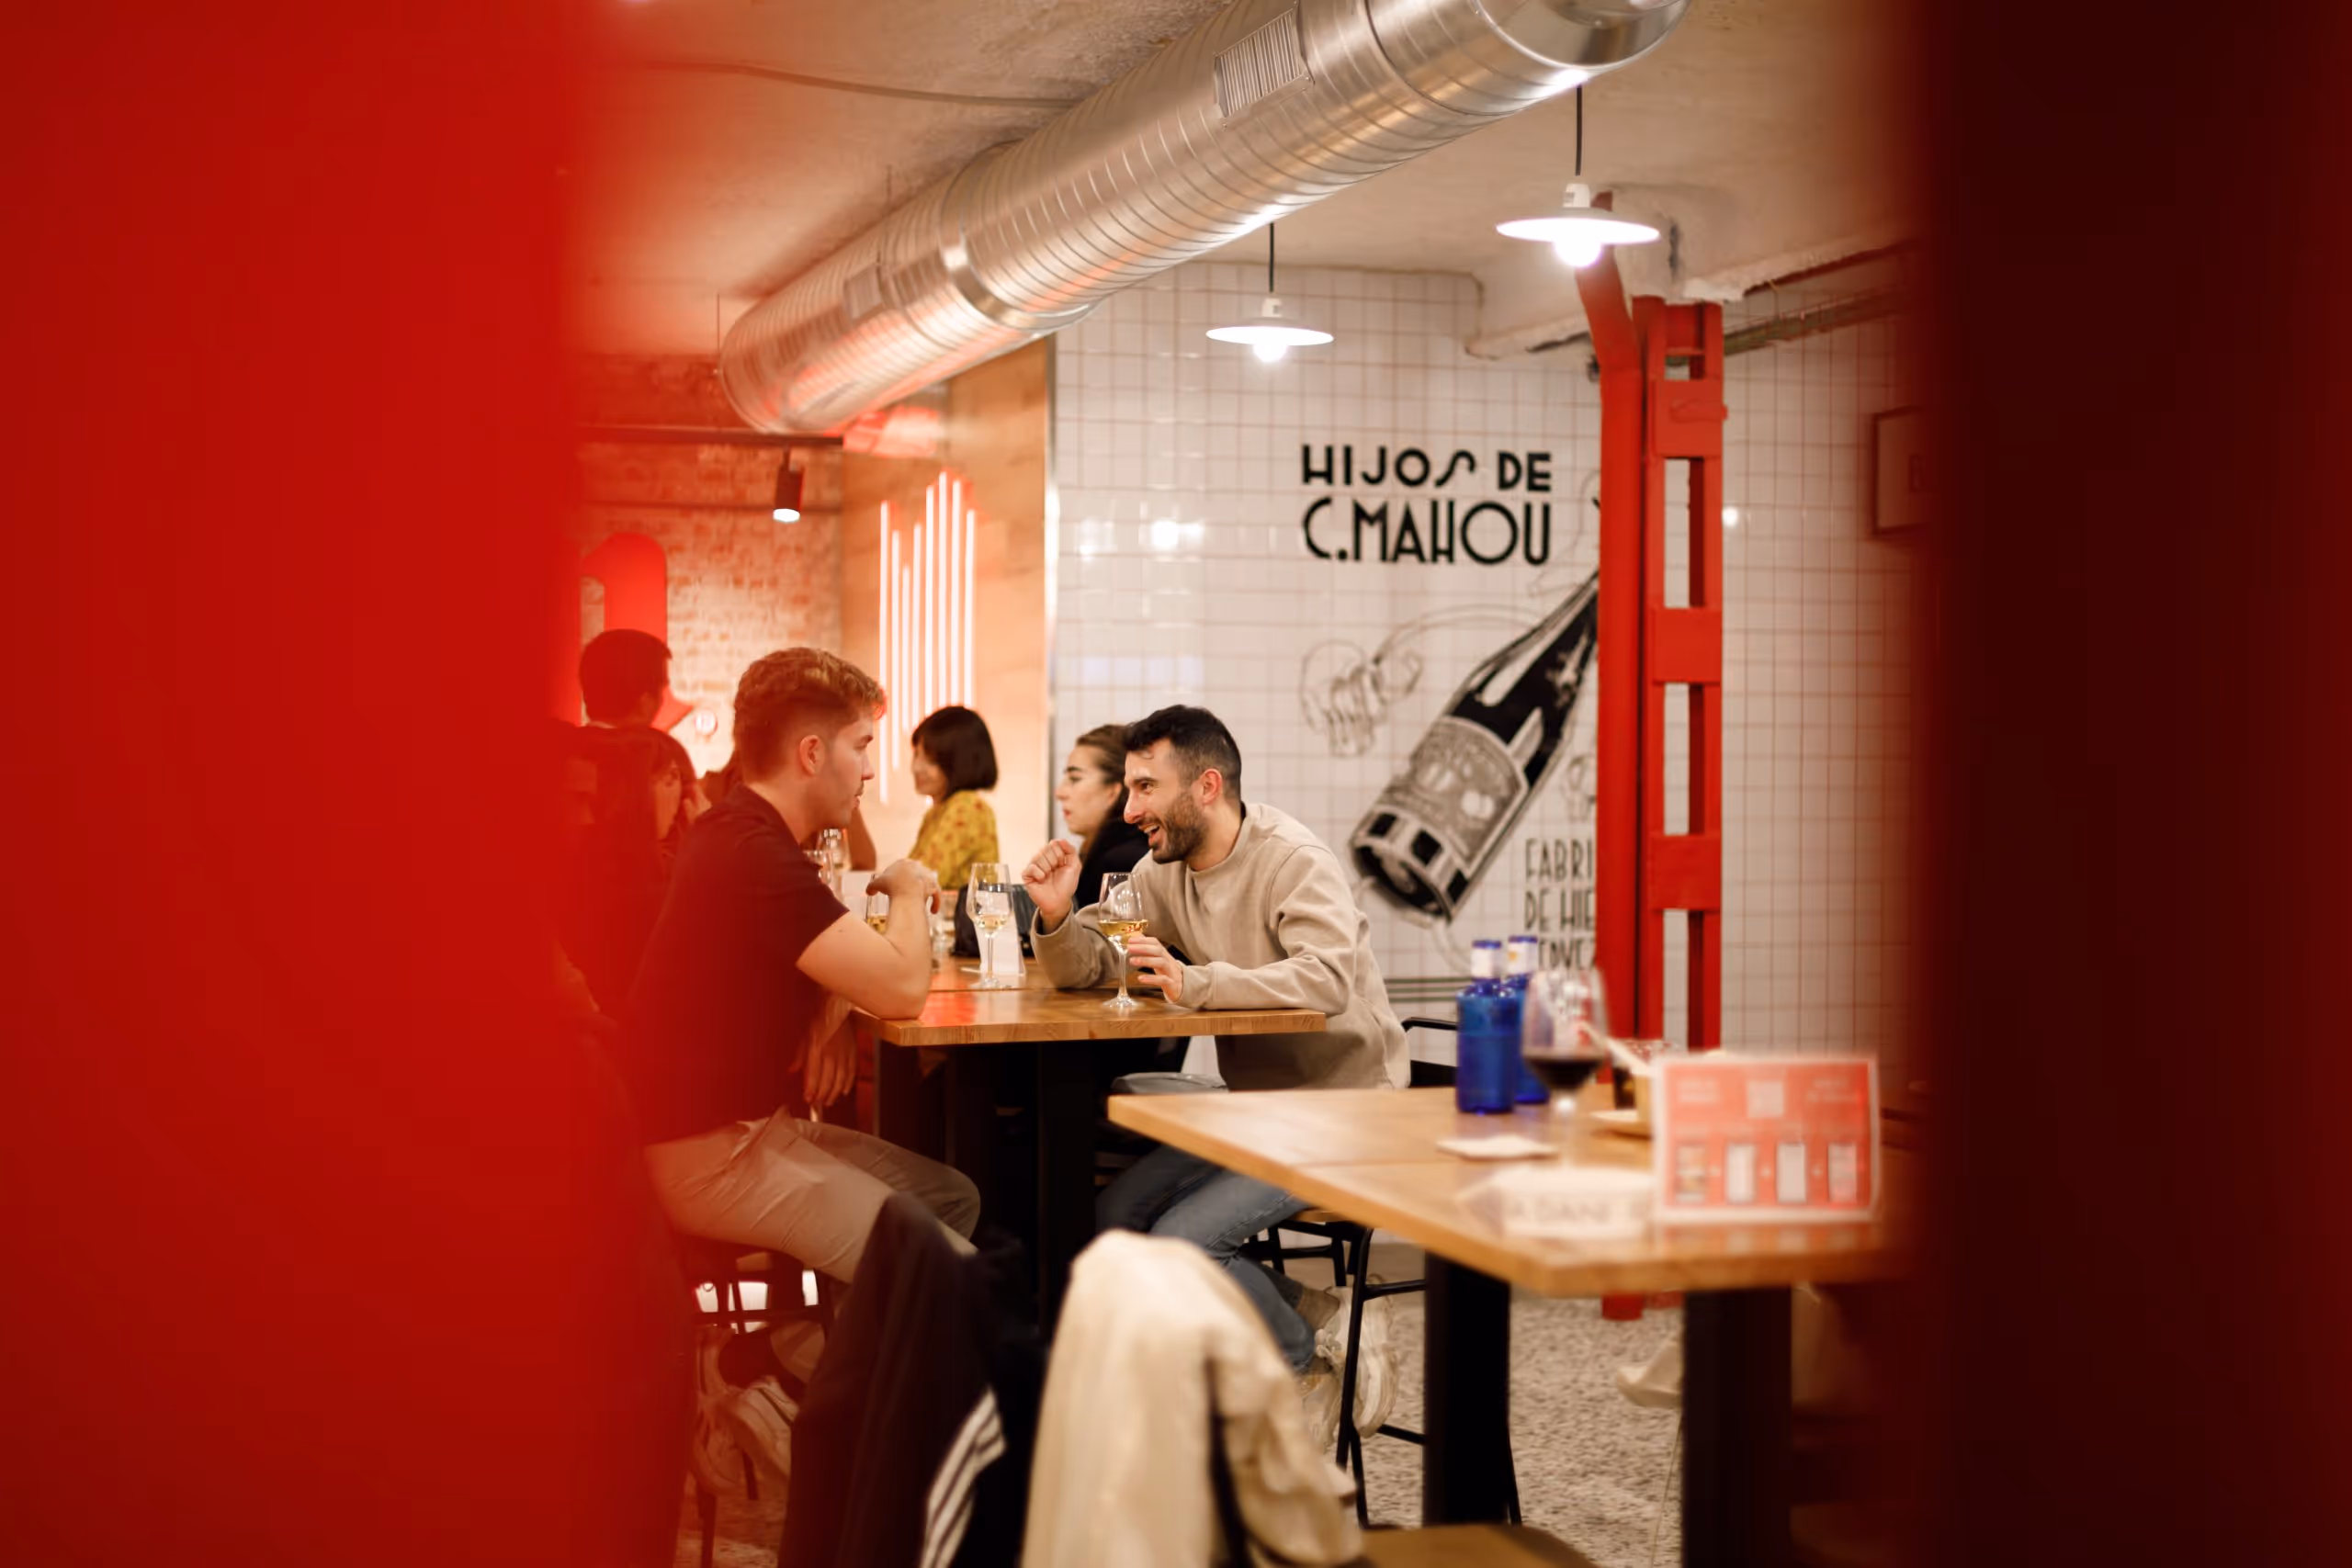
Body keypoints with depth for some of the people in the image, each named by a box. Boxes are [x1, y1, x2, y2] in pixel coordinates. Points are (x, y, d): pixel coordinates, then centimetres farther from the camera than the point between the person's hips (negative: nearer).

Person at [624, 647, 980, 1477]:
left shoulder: (743, 835, 12)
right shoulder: (754, 856, -23)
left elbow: (857, 965, 22)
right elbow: (901, 986, -26)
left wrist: (831, 1013, -2)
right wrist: (908, 892, -5)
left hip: (751, 1122, 11)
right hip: (710, 1152, -11)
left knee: (952, 1198, 7)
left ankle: (775, 1368, 4)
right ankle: (749, 1367, -1)